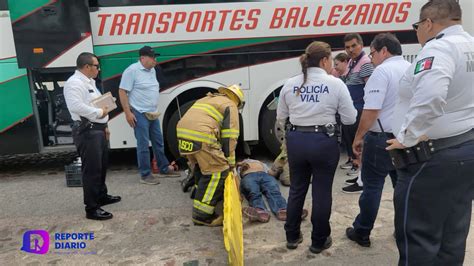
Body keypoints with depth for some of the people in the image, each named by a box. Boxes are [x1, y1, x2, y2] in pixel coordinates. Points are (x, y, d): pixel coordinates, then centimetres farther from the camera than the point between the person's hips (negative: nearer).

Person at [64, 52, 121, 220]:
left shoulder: (89, 82, 18)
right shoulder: (74, 83, -15)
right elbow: (76, 106, -29)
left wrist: (104, 125, 21)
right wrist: (99, 112, -19)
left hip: (98, 130, 10)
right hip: (86, 132, -10)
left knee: (102, 165, 20)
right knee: (92, 169, -6)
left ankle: (102, 196, 37)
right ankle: (91, 208, 3)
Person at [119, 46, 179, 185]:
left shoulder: (152, 70, 12)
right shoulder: (132, 70, -13)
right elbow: (122, 92, -15)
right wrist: (127, 112, -19)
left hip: (153, 113, 8)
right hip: (140, 114, -8)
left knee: (158, 142, 15)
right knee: (143, 145, -3)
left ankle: (164, 169, 28)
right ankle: (145, 175, 6)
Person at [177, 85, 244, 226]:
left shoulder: (207, 99, 34)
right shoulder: (230, 106, 11)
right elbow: (229, 137, 1)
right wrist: (231, 162, 7)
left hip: (183, 132, 8)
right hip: (200, 135, -8)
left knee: (201, 168, 26)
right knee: (217, 172, -2)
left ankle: (201, 197, 37)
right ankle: (202, 214, -1)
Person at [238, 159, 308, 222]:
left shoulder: (261, 164, 47)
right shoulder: (240, 166, 44)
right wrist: (242, 168, 6)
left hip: (265, 175, 2)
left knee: (274, 191, -33)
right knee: (254, 193, -37)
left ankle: (282, 210, -61)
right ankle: (260, 211, -67)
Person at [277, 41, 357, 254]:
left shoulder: (290, 84, 3)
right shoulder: (335, 84, -7)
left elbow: (280, 117, 9)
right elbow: (350, 119, -4)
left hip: (295, 140, 4)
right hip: (323, 142, -3)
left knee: (297, 189, 18)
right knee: (322, 192, 10)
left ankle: (292, 236, 30)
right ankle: (319, 241, 24)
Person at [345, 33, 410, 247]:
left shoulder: (382, 71, -14)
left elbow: (371, 111, -21)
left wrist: (358, 137, -11)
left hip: (382, 138, -7)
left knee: (372, 186, 2)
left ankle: (362, 233, 14)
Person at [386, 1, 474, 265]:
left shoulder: (439, 48, -17)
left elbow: (429, 97, -36)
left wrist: (408, 138, -23)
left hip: (433, 157, -9)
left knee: (417, 235, 2)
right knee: (453, 236, 18)